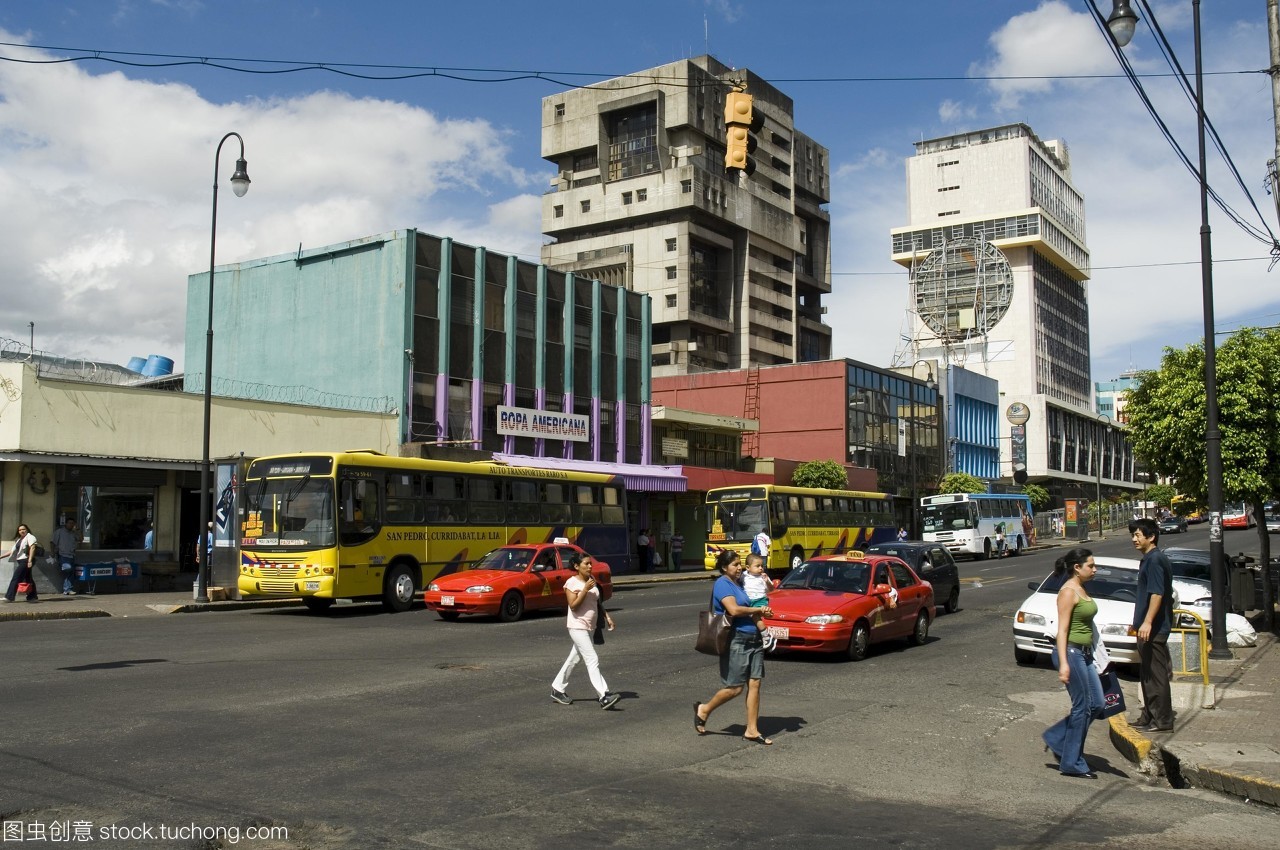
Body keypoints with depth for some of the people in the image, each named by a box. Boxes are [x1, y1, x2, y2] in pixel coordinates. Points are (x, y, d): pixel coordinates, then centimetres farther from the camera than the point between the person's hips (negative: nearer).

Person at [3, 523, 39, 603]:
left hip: (26, 560, -9)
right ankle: (33, 597, 12)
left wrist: (30, 560, -24)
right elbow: (13, 550, 23)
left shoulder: (30, 537, -6)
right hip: (21, 561, 9)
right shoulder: (19, 539, 21)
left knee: (16, 577, -10)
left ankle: (9, 597, -8)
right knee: (28, 579, 9)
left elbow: (32, 548, -16)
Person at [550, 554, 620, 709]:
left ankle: (557, 689, 30)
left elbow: (597, 603, 18)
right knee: (592, 660, -14)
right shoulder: (572, 582, -12)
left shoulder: (592, 580, 9)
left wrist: (607, 616, 6)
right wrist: (585, 589, -23)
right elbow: (573, 606, -19)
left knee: (574, 659, 16)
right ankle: (604, 696, -19)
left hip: (589, 627, 8)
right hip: (577, 627, -8)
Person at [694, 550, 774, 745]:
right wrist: (758, 610, -10)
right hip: (735, 640, -9)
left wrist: (758, 614, 3)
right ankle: (704, 710, 18)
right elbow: (734, 610, -21)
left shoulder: (737, 584, 19)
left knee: (754, 684, 4)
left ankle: (752, 730, 9)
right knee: (734, 687, -4)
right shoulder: (722, 584, -9)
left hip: (753, 640, 9)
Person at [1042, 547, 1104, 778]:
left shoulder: (1081, 590, 14)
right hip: (1071, 652, -9)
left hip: (1084, 654, 9)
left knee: (1097, 704, 8)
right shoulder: (1068, 592, -14)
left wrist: (1090, 653, 24)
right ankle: (1072, 763, 6)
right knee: (1083, 706, -4)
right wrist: (1063, 663, -23)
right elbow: (1062, 630, -18)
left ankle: (1056, 738, 20)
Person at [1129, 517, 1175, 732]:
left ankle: (1162, 721, 0)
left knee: (1156, 674, -5)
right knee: (1147, 674, 15)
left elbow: (1157, 593, -23)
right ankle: (1148, 718, 22)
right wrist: (1139, 622, 26)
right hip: (1149, 628, 11)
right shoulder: (1149, 559, 16)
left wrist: (1147, 622, -27)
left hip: (1154, 628, -11)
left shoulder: (1155, 560, -15)